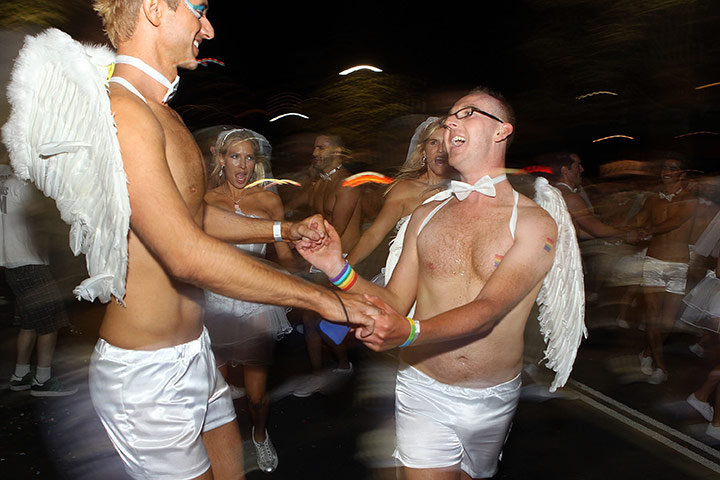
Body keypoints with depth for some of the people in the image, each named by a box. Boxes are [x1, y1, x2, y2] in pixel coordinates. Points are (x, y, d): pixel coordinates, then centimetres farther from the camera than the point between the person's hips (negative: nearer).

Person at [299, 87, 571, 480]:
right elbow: (396, 302, 2)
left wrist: (409, 331, -39)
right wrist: (339, 270, -14)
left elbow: (488, 310, -23)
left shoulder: (534, 223, -10)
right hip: (422, 391, 1)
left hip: (492, 401, -1)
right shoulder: (426, 215, 2)